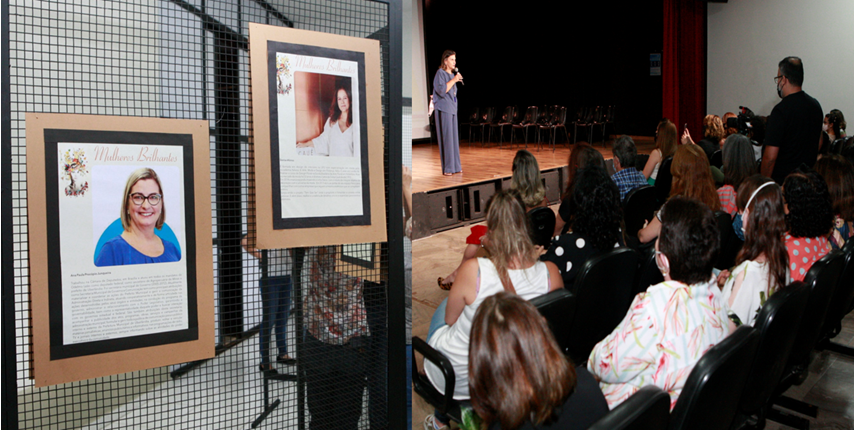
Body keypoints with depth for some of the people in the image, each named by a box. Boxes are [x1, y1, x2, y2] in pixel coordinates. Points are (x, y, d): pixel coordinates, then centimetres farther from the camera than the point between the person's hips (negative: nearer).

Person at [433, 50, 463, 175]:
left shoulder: (452, 74, 18)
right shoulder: (440, 73, -7)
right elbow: (441, 90, -19)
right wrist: (453, 80, -15)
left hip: (452, 109, 8)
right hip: (443, 110, -8)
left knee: (454, 138, 8)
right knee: (446, 138, -8)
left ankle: (455, 166, 13)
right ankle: (447, 168, -5)